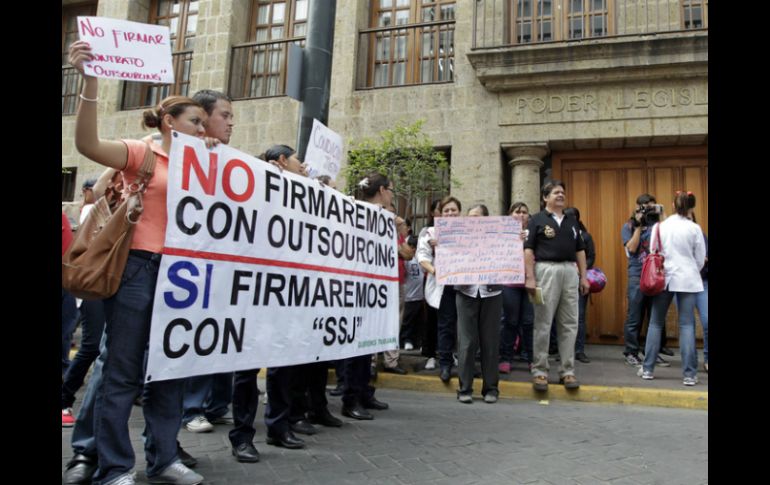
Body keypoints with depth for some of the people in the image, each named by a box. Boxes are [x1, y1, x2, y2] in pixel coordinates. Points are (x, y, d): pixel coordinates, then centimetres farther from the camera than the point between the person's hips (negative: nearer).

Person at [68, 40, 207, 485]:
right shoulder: (142, 154, -2)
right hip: (138, 268, -7)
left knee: (171, 369, 11)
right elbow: (88, 144, -19)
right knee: (123, 373, -1)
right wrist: (91, 82, -29)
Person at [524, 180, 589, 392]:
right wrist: (530, 278, -13)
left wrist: (583, 276, 11)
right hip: (546, 270, -5)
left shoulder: (572, 221, 18)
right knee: (543, 324, -1)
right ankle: (540, 371, 7)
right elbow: (528, 250, -5)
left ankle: (567, 370, 15)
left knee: (569, 324, 6)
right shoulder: (537, 220, 2)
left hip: (570, 271, 5)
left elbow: (580, 250, 19)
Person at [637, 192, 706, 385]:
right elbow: (700, 259, 2)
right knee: (687, 325, 0)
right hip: (687, 280, -1)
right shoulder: (694, 229, -3)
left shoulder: (659, 227, 0)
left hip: (664, 278, 1)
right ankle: (689, 374, -1)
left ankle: (648, 369, 12)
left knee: (656, 323, 9)